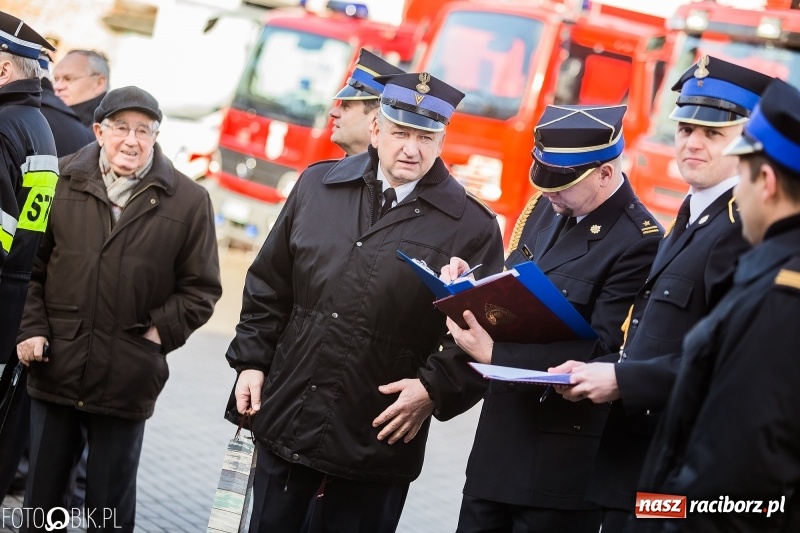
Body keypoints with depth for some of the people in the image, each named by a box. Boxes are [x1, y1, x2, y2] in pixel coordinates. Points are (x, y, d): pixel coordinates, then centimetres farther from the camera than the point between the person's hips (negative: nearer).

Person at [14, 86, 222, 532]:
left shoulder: (188, 201, -2)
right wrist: (33, 327, -2)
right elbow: (32, 264, 8)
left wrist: (161, 331, -8)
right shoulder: (64, 181, 2)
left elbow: (201, 288, 4)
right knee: (43, 491, 12)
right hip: (55, 370, 2)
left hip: (127, 379, -1)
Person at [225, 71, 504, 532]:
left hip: (377, 444, -3)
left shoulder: (472, 226, -5)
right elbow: (270, 284, 13)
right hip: (285, 426, 3)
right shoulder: (318, 186, 6)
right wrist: (252, 360, 8)